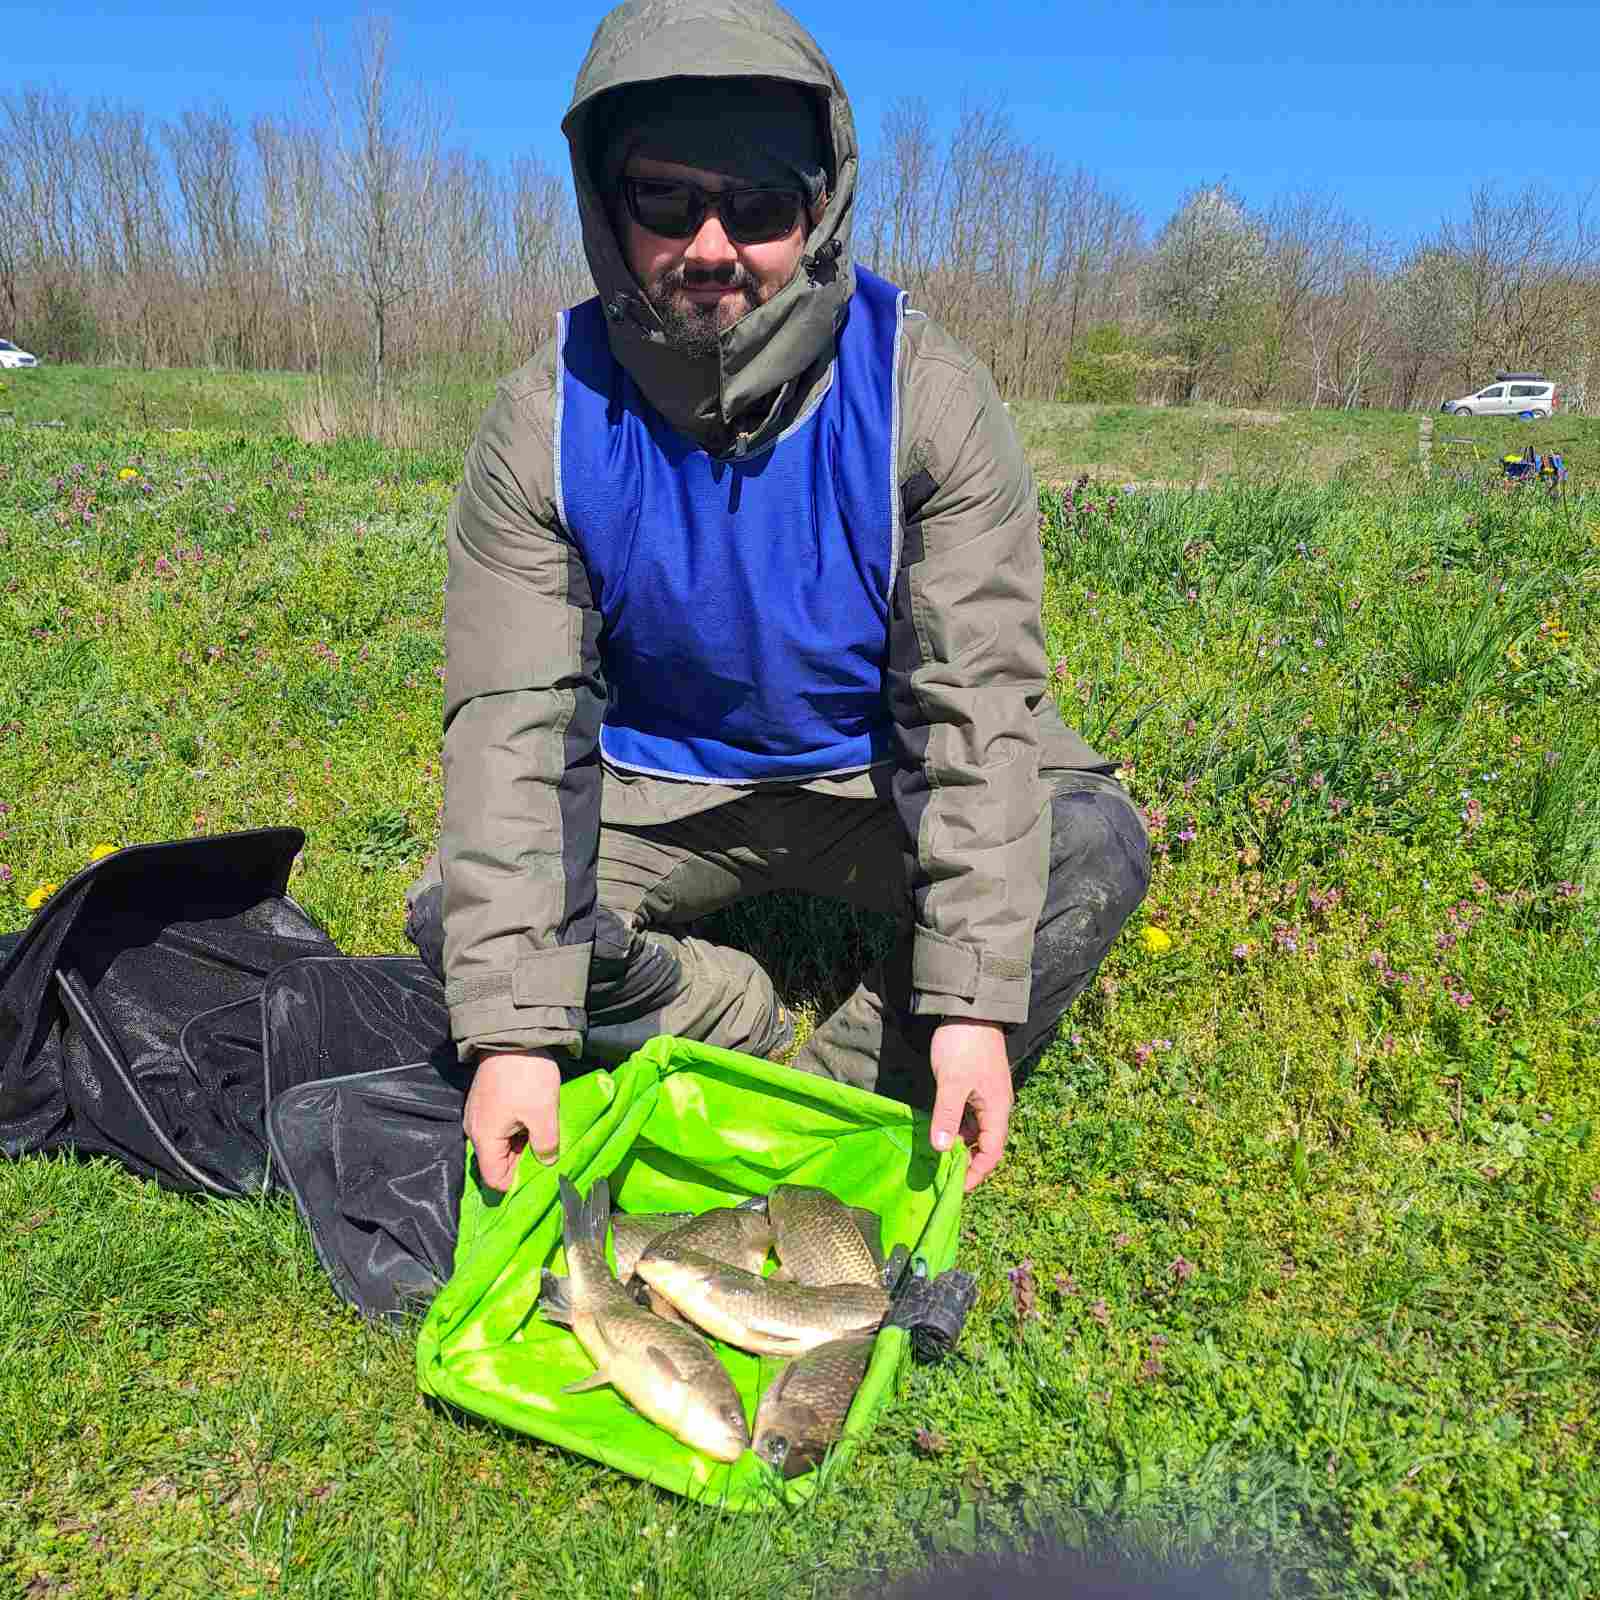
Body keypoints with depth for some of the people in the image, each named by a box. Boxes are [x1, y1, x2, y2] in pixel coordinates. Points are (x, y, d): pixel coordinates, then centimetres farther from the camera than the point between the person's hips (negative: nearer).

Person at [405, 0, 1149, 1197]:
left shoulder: (928, 394, -19)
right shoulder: (546, 422, -16)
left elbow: (977, 699, -22)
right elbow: (510, 724, -20)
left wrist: (973, 1002, -29)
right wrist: (512, 1034, -28)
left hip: (873, 777, 0)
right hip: (658, 788, 1)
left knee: (1094, 849, -24)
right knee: (461, 914, -21)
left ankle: (853, 1097, -9)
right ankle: (758, 1051, -4)